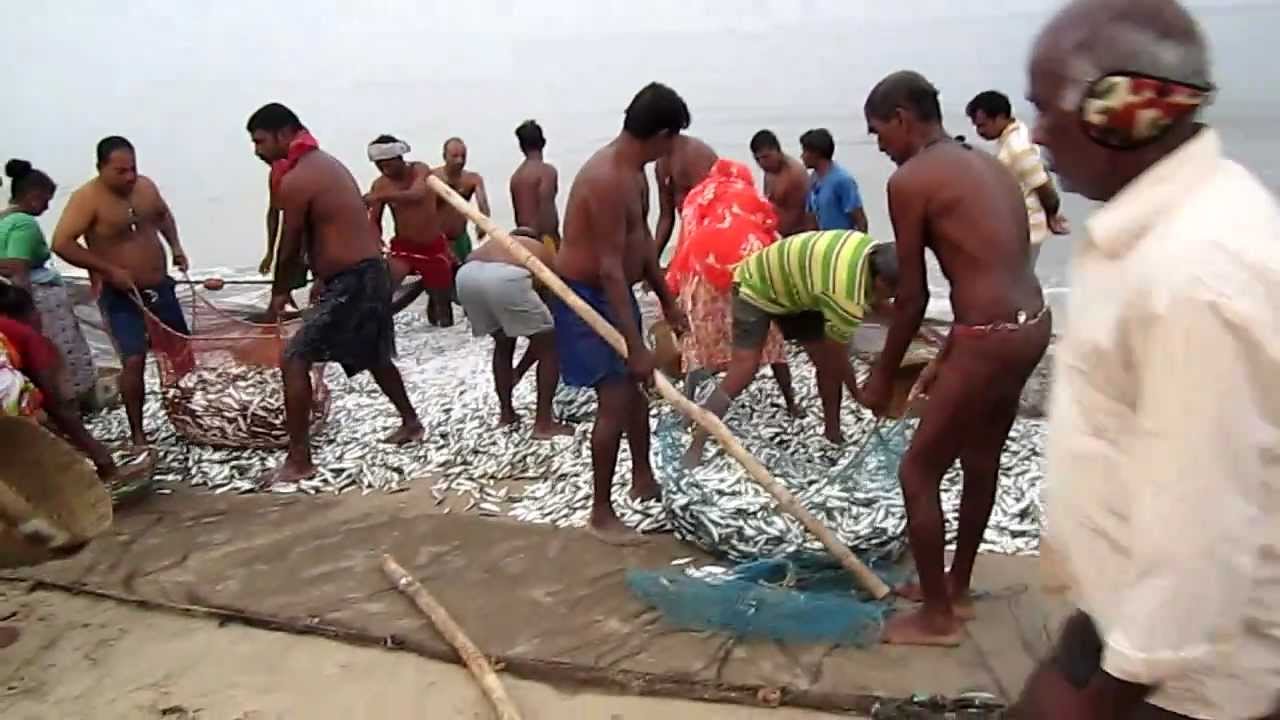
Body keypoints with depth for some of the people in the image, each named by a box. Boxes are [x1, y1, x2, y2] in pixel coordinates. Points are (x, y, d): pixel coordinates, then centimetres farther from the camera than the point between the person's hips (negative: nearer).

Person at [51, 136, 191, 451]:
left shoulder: (146, 186, -1)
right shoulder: (88, 198, -20)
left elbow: (164, 215, 20)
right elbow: (61, 243, -25)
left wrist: (175, 246, 5)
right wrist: (110, 270, -26)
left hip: (160, 286, 7)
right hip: (120, 296, -7)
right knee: (134, 360, -15)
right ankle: (137, 432, 0)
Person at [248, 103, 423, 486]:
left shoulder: (294, 180, -13)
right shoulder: (328, 164, 15)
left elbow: (290, 246, -8)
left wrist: (279, 292, 7)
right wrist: (323, 278, 18)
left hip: (350, 282, -10)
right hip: (372, 273, 10)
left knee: (293, 361, -7)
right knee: (374, 356, 28)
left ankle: (298, 461, -5)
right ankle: (410, 423, 45)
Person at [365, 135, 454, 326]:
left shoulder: (420, 170, -14)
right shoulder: (380, 184, -6)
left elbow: (417, 195, -35)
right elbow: (374, 220, -2)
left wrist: (380, 197, -45)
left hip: (434, 246, -1)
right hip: (403, 246, 1)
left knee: (442, 300, 12)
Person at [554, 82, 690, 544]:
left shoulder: (633, 171, 4)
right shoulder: (608, 178, -27)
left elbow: (641, 239, 15)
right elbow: (611, 268, -30)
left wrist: (667, 300, 19)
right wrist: (635, 346, -30)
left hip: (612, 291, 10)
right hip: (585, 296, -10)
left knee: (637, 386, 19)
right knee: (616, 399, -9)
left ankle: (643, 479, 38)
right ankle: (601, 512, 5)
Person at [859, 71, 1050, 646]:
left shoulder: (910, 180, -9)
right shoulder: (986, 165, 17)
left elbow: (912, 296, -7)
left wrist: (883, 376, 5)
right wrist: (945, 359, 24)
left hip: (990, 339, -9)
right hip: (1031, 325, 9)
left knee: (918, 470, 6)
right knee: (980, 460, 23)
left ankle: (937, 616, 18)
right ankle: (955, 587, 40)